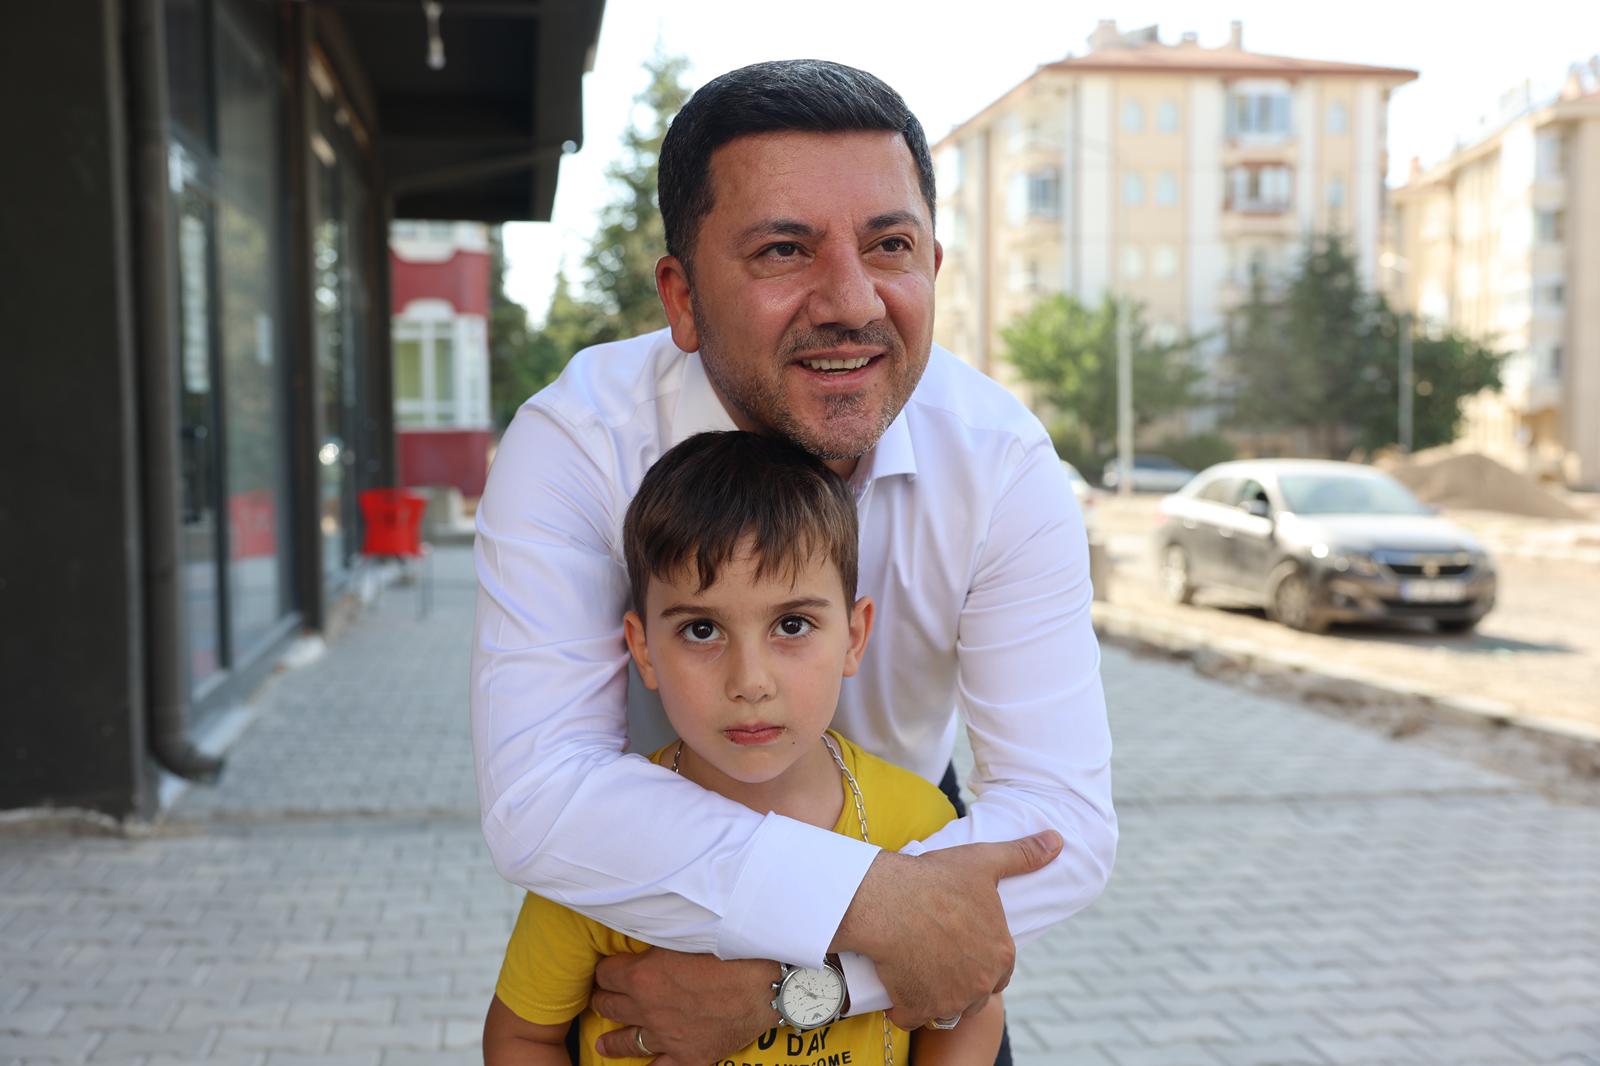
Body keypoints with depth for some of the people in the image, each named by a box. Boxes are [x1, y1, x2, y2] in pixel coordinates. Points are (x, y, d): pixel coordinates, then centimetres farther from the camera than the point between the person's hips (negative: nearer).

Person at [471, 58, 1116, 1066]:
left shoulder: (1005, 465, -25)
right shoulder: (573, 448, -29)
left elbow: (1065, 823, -29)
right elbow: (536, 795, -37)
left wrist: (780, 979, -38)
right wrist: (867, 901, -43)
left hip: (911, 837, 2)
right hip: (659, 890, -1)